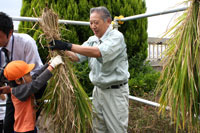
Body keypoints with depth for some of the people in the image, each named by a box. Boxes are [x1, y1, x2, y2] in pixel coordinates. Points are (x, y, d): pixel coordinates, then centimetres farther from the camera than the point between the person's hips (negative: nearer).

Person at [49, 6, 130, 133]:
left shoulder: (116, 36, -15)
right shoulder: (92, 40, 8)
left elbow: (98, 52, -31)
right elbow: (76, 57, 2)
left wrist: (68, 46, -32)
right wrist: (62, 49, -16)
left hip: (115, 91, -6)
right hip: (98, 90, 6)